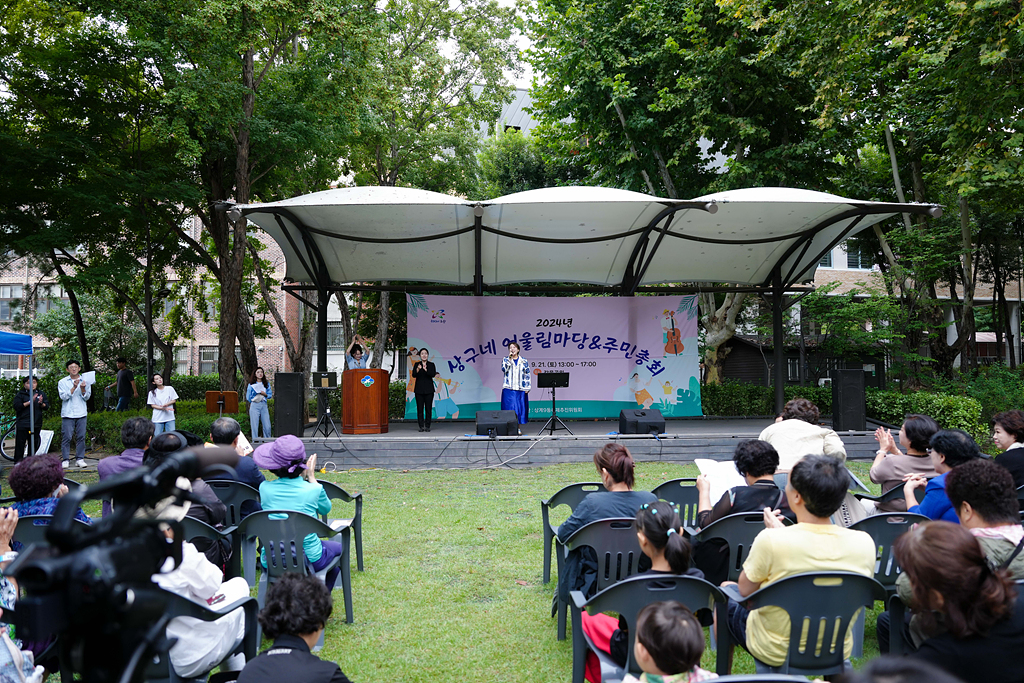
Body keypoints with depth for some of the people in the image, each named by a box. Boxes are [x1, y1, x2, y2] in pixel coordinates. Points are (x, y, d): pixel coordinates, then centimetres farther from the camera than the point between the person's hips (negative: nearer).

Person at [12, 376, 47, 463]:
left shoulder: (41, 394, 12)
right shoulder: (20, 394, 3)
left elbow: (47, 406, 6)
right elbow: (17, 406, -11)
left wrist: (41, 403, -16)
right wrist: (30, 402, -18)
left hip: (36, 423, 3)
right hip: (22, 423, -3)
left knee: (34, 442, 8)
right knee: (20, 442, -3)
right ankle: (17, 461, 3)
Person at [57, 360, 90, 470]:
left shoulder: (85, 381, 10)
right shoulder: (62, 382, 6)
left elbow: (87, 397, 3)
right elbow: (63, 396, -7)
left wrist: (83, 389, -16)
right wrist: (74, 387, -17)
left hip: (81, 414, 1)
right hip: (68, 414, -1)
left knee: (81, 437, 2)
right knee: (66, 437, -3)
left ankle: (80, 459, 8)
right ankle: (65, 460, 4)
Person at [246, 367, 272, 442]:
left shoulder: (267, 384, 13)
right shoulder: (251, 385, 7)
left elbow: (270, 395, 8)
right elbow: (248, 397, 7)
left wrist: (265, 394, -9)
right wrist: (254, 399, -6)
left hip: (264, 405, 2)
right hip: (254, 406, -2)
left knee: (267, 426, -4)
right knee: (254, 426, -4)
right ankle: (255, 442, 4)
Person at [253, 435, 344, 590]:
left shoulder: (265, 488, -11)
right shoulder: (313, 490, -17)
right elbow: (326, 508, 7)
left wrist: (302, 476, 9)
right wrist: (311, 477, 9)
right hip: (309, 559, -3)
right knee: (338, 548, 30)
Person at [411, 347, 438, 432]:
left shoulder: (431, 365, 5)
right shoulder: (416, 364, 6)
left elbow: (433, 374, -11)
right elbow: (413, 375, -7)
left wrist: (426, 370, -29)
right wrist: (417, 369, -28)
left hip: (429, 390, 0)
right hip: (419, 389, 0)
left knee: (428, 408, -2)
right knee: (420, 408, -1)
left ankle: (427, 426, 4)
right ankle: (421, 426, 4)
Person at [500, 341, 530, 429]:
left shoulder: (524, 361, 8)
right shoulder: (506, 359, 7)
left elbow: (527, 374, 8)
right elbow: (504, 369, -11)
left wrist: (527, 387, 1)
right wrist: (510, 359, -13)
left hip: (521, 389, 1)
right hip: (509, 389, -1)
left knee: (520, 408, 2)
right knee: (510, 408, -5)